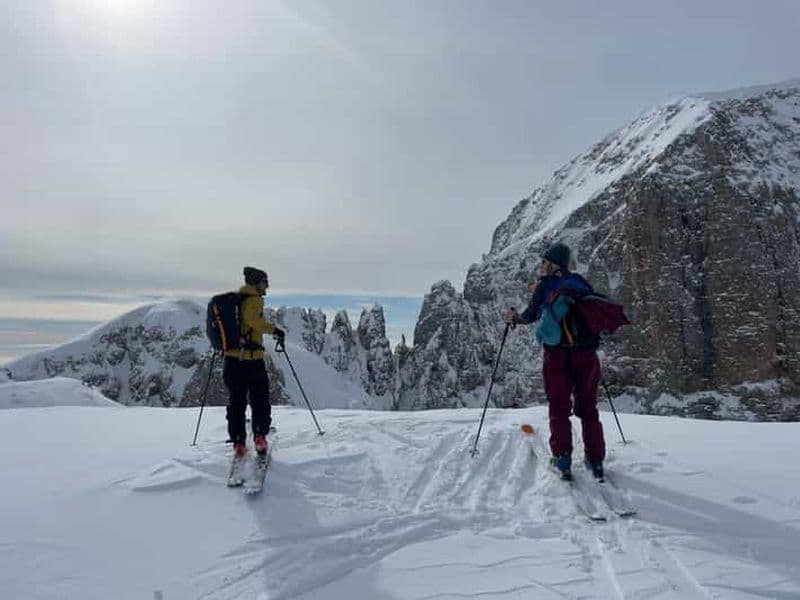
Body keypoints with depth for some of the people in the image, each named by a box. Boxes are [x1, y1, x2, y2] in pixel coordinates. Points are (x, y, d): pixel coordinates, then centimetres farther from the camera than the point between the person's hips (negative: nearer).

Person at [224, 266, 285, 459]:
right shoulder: (254, 299, -8)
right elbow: (252, 320, -28)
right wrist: (273, 329, -20)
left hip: (232, 358, 7)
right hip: (252, 359, -7)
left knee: (236, 403, 12)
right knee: (260, 400, 7)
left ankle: (238, 444, 12)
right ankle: (259, 437, -2)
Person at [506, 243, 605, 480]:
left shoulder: (545, 284, 3)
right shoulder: (581, 282, 14)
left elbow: (532, 313, -3)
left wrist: (516, 318, 17)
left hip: (557, 353, -3)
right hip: (586, 353, 3)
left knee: (559, 407, 7)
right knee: (588, 408, 13)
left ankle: (562, 458, 0)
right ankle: (596, 461, 13)